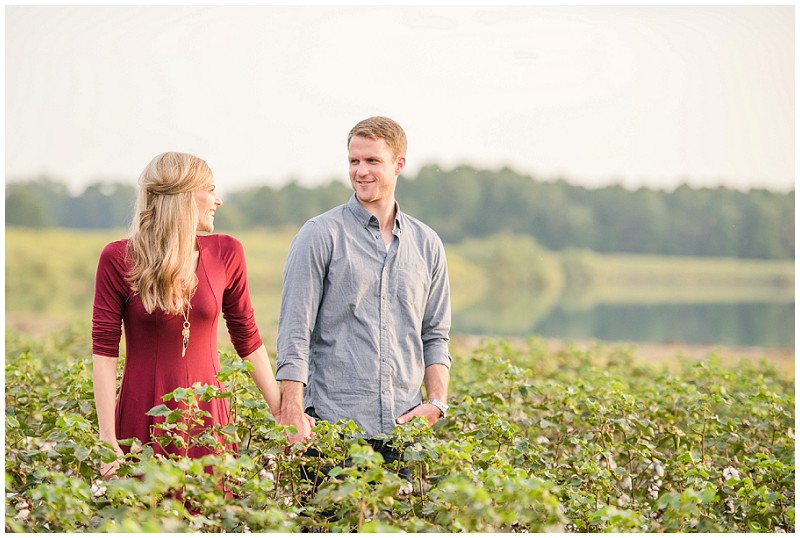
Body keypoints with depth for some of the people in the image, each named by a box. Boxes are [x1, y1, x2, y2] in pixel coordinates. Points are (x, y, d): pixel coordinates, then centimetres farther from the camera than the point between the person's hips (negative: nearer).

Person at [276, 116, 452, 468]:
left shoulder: (427, 245, 13)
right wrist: (293, 416, -13)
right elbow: (295, 334, -5)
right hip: (333, 425, -4)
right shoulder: (320, 235, -1)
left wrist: (436, 403, 2)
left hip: (404, 427, 4)